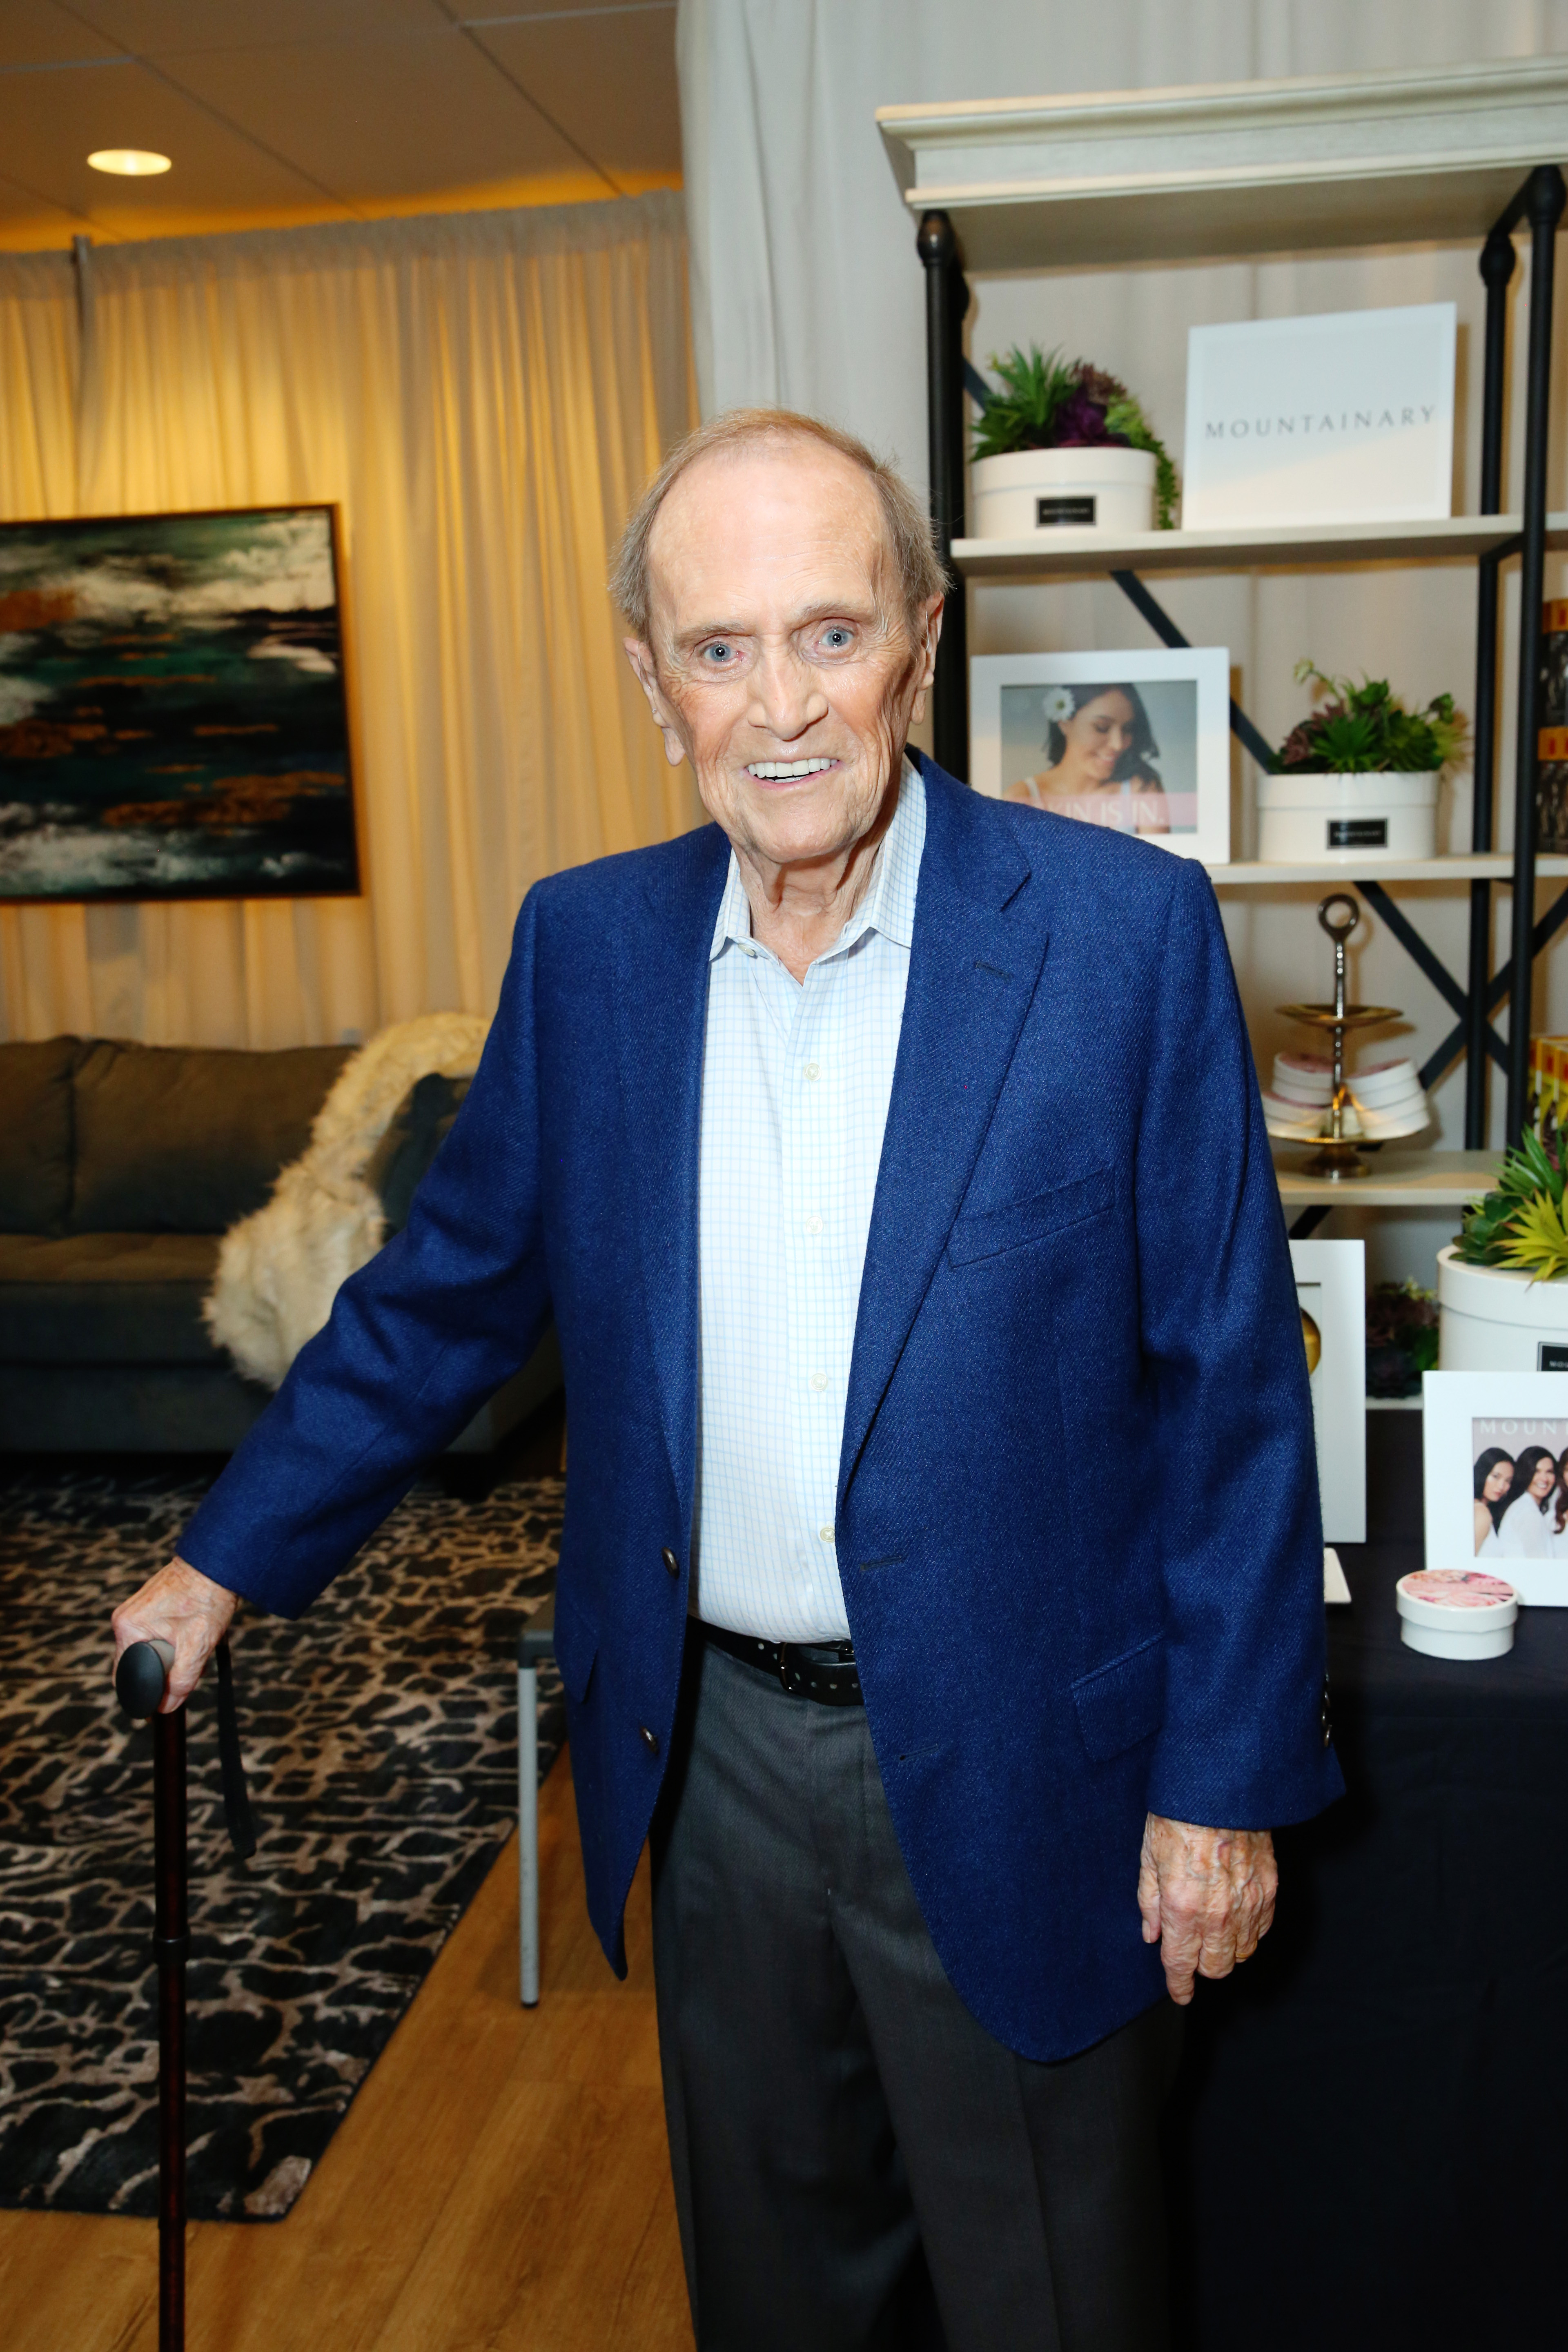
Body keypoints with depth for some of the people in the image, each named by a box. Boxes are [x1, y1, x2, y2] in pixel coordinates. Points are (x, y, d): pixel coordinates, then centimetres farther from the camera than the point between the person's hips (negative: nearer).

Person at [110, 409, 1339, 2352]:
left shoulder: (1125, 931, -13)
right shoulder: (586, 943, -2)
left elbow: (1232, 1384, -9)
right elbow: (449, 1287, 8)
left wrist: (1227, 1777, -8)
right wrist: (234, 1554, 12)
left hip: (1010, 1760, -3)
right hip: (715, 1746, 4)